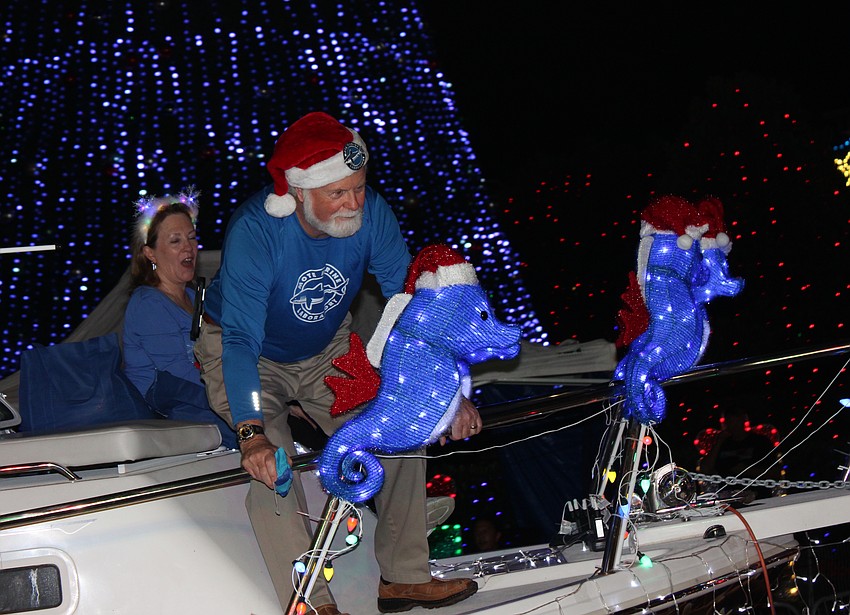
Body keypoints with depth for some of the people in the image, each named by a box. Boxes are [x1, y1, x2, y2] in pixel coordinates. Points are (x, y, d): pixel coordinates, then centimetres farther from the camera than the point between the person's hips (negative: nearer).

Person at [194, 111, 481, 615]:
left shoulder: (371, 213, -22)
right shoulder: (255, 231, -34)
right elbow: (241, 339, -39)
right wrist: (252, 433, -51)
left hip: (326, 353, 4)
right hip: (251, 359, -4)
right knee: (272, 466, -26)